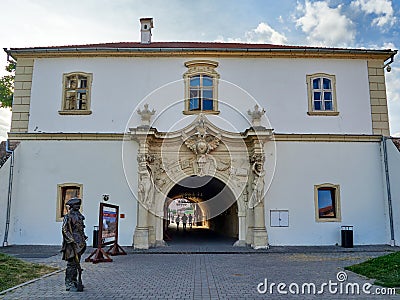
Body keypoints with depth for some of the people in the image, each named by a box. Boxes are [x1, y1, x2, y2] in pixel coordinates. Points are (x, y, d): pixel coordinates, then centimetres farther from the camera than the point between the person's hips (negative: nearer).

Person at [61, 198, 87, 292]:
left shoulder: (79, 215, 15)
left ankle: (74, 282, 24)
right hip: (72, 244, -9)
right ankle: (69, 284, 1)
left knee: (77, 263, 15)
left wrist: (83, 239, 19)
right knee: (71, 264, -5)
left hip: (79, 243, 9)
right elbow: (65, 230, -18)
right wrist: (72, 240, -23)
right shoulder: (68, 216, -12)